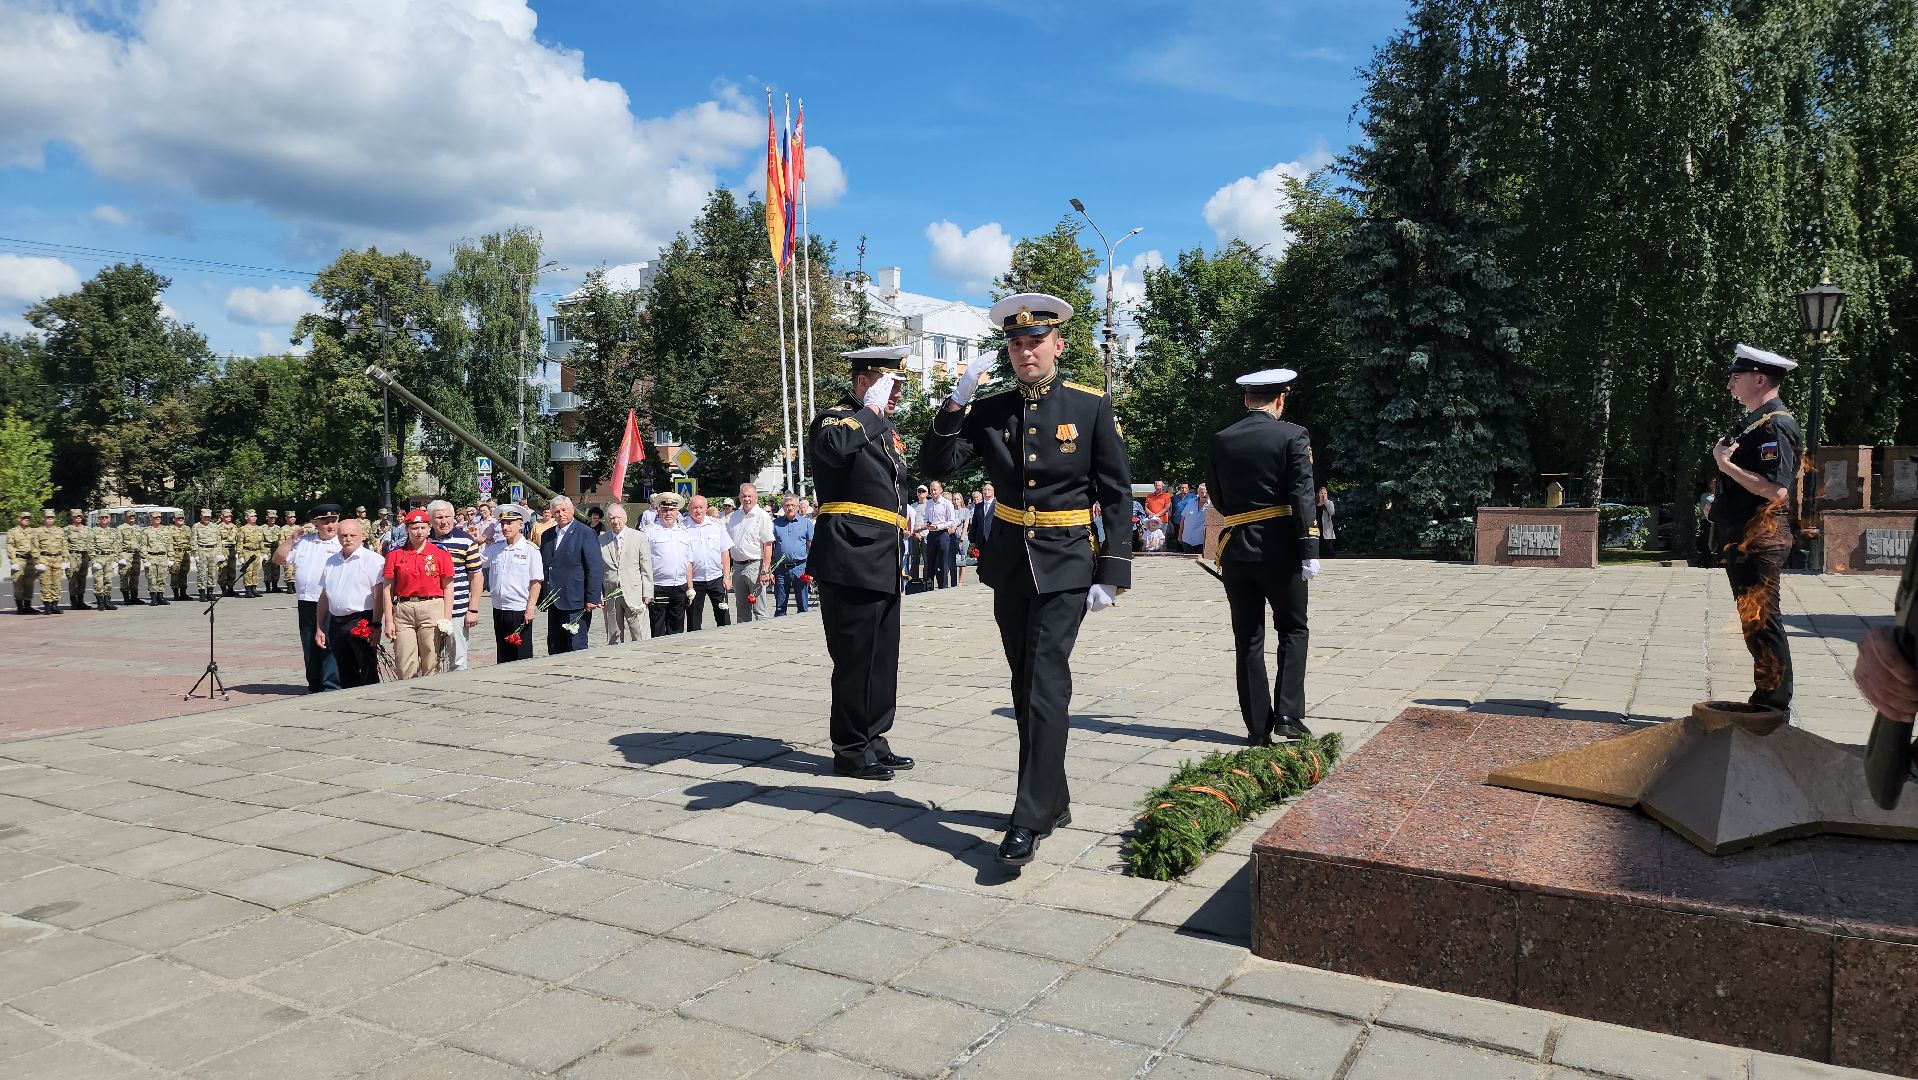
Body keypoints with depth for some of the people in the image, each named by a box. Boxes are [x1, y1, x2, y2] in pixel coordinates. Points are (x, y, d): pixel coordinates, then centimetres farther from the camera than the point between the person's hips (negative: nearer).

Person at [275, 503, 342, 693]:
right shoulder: (304, 541, 14)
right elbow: (278, 559, 16)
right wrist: (290, 539, 4)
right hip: (306, 604, 5)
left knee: (328, 647, -9)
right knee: (310, 648, 12)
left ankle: (331, 687, -5)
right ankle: (314, 687, 21)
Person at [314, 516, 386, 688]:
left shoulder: (372, 560, -5)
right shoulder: (331, 561, 16)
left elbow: (379, 594, -12)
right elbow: (324, 596, 20)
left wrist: (376, 625, -18)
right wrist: (319, 628, 17)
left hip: (362, 623, -6)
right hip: (336, 624, 6)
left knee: (367, 675, -7)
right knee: (346, 676, 11)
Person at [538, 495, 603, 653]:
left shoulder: (586, 533, -6)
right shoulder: (547, 535, 14)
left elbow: (596, 569, -10)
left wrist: (592, 599, -15)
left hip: (576, 604, -7)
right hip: (554, 602, 7)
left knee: (576, 648, -4)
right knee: (554, 649, 9)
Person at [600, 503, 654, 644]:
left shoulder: (640, 538, 3)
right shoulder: (600, 541, 7)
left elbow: (646, 569, 1)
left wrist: (647, 594, -4)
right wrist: (599, 594, 2)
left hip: (634, 595, -2)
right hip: (610, 596, 2)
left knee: (641, 639, -4)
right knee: (613, 640, 8)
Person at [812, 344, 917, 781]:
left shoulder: (887, 430, 20)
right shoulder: (835, 418, -6)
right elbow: (835, 447, -32)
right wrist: (872, 409, -19)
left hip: (883, 564, 9)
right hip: (850, 560, -9)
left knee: (882, 658, 13)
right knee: (855, 657, -4)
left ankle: (873, 741, 23)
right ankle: (851, 750, 7)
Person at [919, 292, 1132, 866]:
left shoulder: (1091, 405, -5)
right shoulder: (990, 409, 4)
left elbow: (1118, 495, -4)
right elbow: (935, 467, -5)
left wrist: (1111, 574, -9)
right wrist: (957, 400, -17)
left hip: (1066, 563, -4)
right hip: (1009, 561, 5)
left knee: (1046, 684, -12)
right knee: (1027, 687, 12)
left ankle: (1031, 819, -7)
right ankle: (1054, 798, 27)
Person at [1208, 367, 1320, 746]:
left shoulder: (1219, 442, 5)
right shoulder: (1293, 437, -5)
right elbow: (1302, 497, -12)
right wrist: (1310, 550, -12)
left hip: (1236, 549, 3)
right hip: (1280, 548, -2)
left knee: (1248, 639, 8)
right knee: (1293, 629, 14)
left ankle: (1258, 727, 10)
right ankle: (1288, 714, 2)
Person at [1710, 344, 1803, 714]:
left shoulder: (1776, 425, -14)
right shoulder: (1751, 423, 17)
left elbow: (1776, 491, -24)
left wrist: (1727, 465, -22)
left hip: (1760, 540, -10)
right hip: (1740, 540, 10)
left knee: (1761, 622, -6)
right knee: (1754, 622, 14)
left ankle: (1774, 705, 1)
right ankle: (1766, 701, 22)